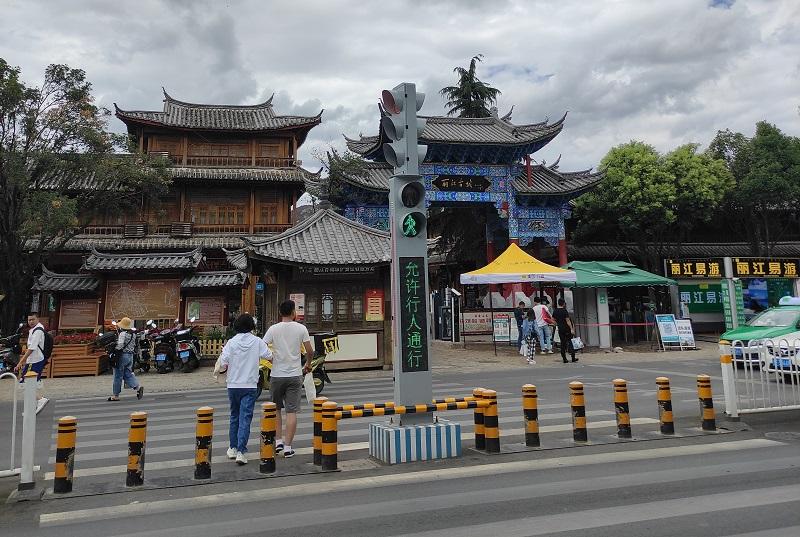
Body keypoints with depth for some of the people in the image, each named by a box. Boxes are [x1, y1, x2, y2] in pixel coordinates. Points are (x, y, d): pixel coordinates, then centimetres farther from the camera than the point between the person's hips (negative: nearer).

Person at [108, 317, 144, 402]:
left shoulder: (122, 333, -16)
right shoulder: (133, 334, 9)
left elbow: (120, 345, -23)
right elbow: (134, 345, 13)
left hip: (122, 355, -7)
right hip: (130, 355, 7)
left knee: (118, 376, 3)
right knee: (128, 374, 12)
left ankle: (115, 395, 12)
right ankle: (138, 386, -8)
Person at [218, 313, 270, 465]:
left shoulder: (231, 342, -5)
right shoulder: (257, 341, -6)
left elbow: (223, 363, -10)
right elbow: (269, 355, 3)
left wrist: (222, 370, 12)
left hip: (233, 385, 2)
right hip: (250, 385, -2)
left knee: (234, 417, 18)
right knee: (245, 418, -1)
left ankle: (232, 448, 27)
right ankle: (241, 451, -8)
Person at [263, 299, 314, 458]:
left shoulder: (273, 329, -3)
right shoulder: (301, 328, -3)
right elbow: (309, 351, -2)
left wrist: (270, 358, 13)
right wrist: (308, 365, 17)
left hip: (277, 375, 1)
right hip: (295, 375, -1)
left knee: (276, 409, 19)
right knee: (291, 411, 2)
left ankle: (278, 441, 17)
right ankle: (287, 447, 1)